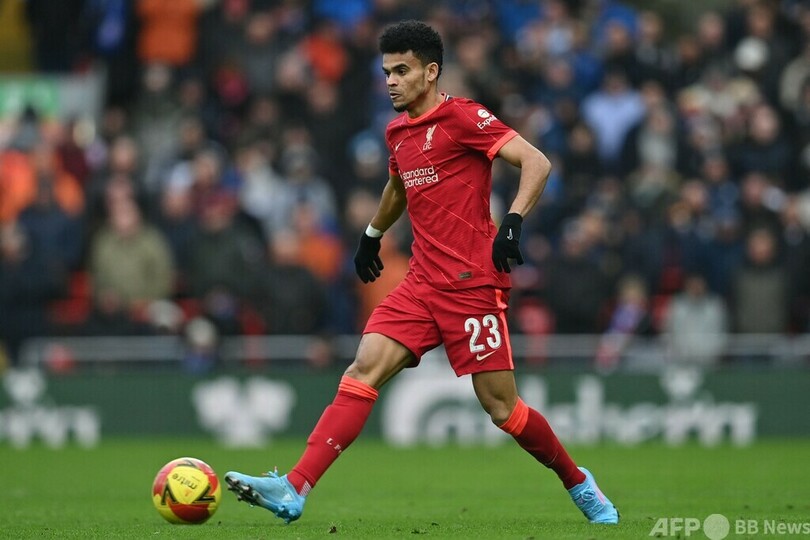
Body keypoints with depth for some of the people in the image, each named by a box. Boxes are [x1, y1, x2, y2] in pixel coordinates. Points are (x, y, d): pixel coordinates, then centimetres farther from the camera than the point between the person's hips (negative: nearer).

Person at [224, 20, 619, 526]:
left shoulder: (462, 117, -9)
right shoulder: (398, 132, 15)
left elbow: (536, 163, -15)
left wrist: (513, 222, -27)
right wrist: (373, 235, 42)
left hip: (472, 283, -7)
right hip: (423, 281, 7)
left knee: (500, 405, -3)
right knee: (363, 369, -10)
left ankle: (578, 482, 21)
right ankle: (294, 490, -18)